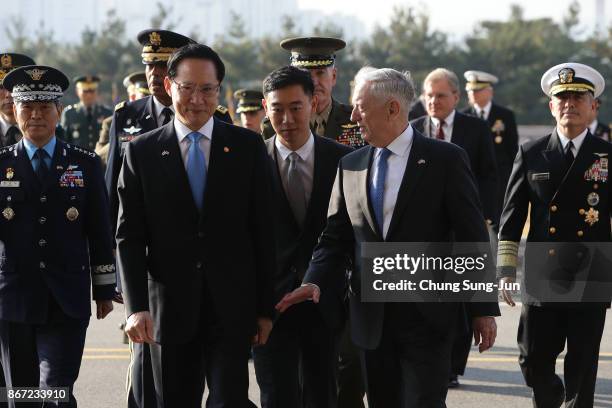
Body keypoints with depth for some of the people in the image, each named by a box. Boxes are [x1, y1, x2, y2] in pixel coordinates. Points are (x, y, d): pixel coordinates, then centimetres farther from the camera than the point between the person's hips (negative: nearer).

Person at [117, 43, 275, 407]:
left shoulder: (248, 147, 2)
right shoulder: (142, 152, 2)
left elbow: (263, 232, 3)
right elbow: (129, 237, -1)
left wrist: (266, 308, 0)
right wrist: (136, 307, -12)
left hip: (232, 309, -1)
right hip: (169, 309, 1)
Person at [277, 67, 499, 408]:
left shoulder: (446, 159, -4)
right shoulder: (350, 166, 9)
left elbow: (473, 238, -5)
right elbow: (335, 237, 11)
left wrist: (484, 309, -6)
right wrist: (315, 281, -8)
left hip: (428, 315, -5)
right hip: (372, 317, 5)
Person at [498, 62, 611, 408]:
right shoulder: (531, 155, 6)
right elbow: (511, 218, 8)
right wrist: (506, 271, 2)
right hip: (541, 283, 1)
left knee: (582, 373, 2)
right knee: (534, 363, 3)